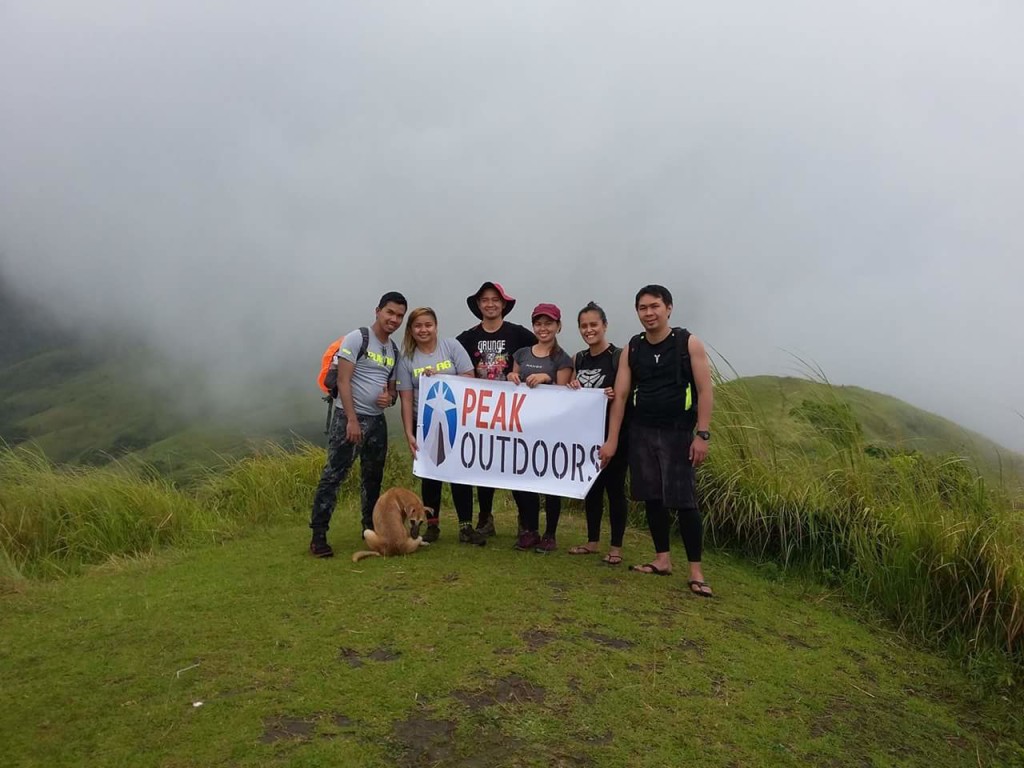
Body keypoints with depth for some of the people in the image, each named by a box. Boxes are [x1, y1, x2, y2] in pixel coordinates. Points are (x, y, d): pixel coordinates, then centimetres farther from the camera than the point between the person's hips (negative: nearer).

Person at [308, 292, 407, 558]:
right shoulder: (357, 338, -8)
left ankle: (371, 530, 27)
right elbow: (343, 380, -14)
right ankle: (318, 536, -2)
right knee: (334, 475, -8)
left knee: (373, 477, 14)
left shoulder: (394, 350, 13)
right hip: (349, 418, -7)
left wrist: (390, 397, -5)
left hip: (377, 420, 7)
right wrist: (352, 419, -19)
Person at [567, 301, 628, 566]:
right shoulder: (578, 359, 9)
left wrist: (615, 395, -28)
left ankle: (616, 546, 13)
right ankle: (593, 541, 26)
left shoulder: (619, 357, -9)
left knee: (614, 487, 2)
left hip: (614, 433, -6)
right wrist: (572, 390, -4)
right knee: (591, 486, 13)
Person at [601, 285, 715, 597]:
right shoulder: (632, 349, 5)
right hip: (641, 431, 4)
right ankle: (662, 559, 22)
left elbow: (704, 391, -7)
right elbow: (620, 395, 4)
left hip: (678, 432, -4)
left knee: (684, 500, -5)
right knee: (652, 497, 9)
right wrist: (611, 440, 1)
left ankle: (695, 571, 3)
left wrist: (702, 434, -14)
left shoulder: (689, 343, -5)